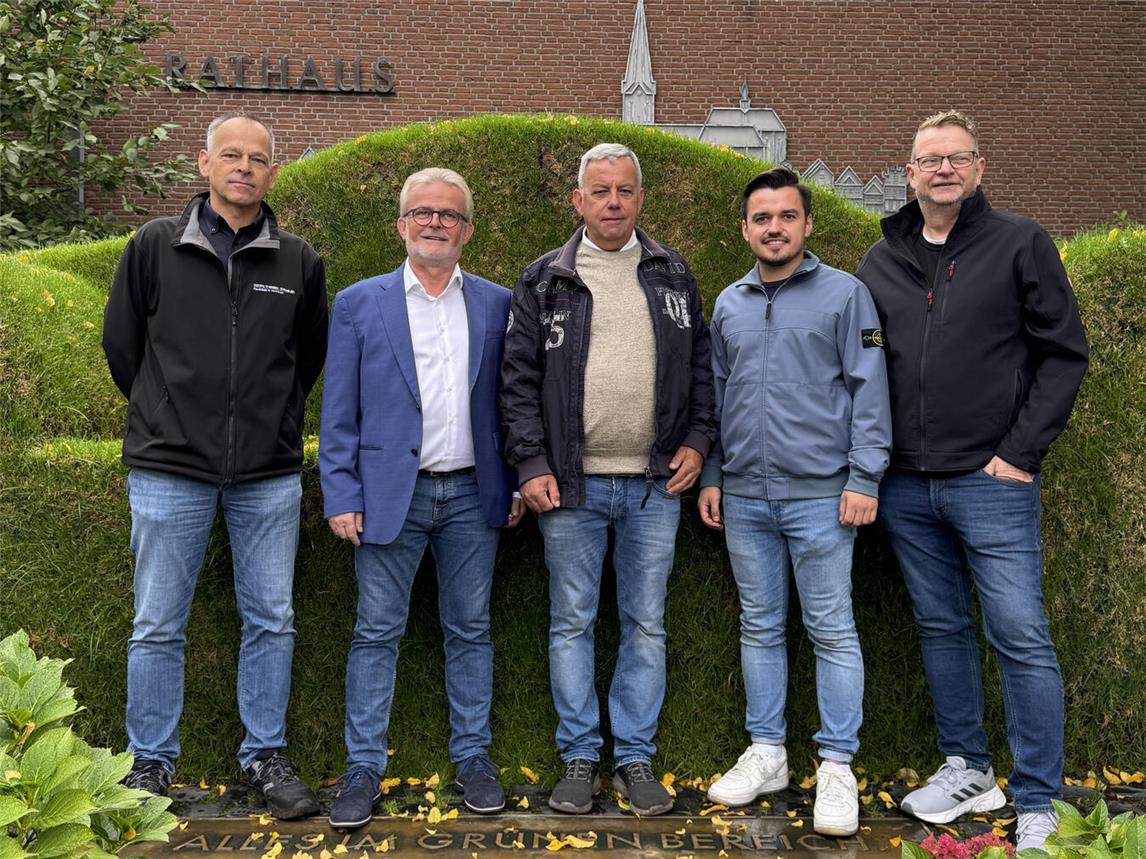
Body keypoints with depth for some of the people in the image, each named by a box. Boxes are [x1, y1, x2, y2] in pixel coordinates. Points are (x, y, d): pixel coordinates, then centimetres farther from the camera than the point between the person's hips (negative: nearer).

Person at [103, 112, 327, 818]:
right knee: (158, 626, 6)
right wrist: (165, 416, 11)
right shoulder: (155, 247, 1)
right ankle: (151, 764, 22)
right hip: (170, 470, -1)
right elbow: (122, 344, 9)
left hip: (270, 474, 2)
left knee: (272, 621, 8)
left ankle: (267, 756, 23)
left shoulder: (299, 262, 5)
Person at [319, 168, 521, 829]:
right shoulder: (358, 304, 3)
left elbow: (508, 402, 9)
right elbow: (340, 411, 1)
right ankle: (364, 768, 16)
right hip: (391, 494, -1)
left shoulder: (496, 304, 7)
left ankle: (473, 757, 23)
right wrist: (342, 496, -4)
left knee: (470, 630, 10)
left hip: (473, 495, 2)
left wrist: (516, 484, 4)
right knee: (378, 633, 4)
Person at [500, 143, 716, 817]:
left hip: (656, 483, 2)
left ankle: (637, 757, 20)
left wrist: (698, 440, 2)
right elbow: (519, 377, 0)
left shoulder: (673, 275, 10)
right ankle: (580, 757, 20)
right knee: (572, 623, 7)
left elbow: (700, 363, 13)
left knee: (646, 625, 8)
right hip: (571, 482, -1)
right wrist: (531, 463, -7)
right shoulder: (545, 281, 3)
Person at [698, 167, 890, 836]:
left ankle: (838, 767, 10)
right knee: (760, 627, 11)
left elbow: (869, 391, -4)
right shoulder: (729, 305, 13)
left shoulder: (844, 293, 0)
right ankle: (767, 753, 23)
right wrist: (710, 476, 12)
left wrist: (864, 478, -10)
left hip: (819, 493, -4)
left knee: (832, 630, 0)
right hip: (744, 496, 5)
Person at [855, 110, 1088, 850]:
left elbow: (1064, 353, -3)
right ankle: (967, 771, 29)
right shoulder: (881, 261, 11)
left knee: (1020, 637, -2)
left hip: (991, 482, -4)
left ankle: (1039, 805, 10)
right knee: (942, 629, 13)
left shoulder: (1020, 244, 0)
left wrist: (1022, 451, -9)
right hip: (906, 485, 4)